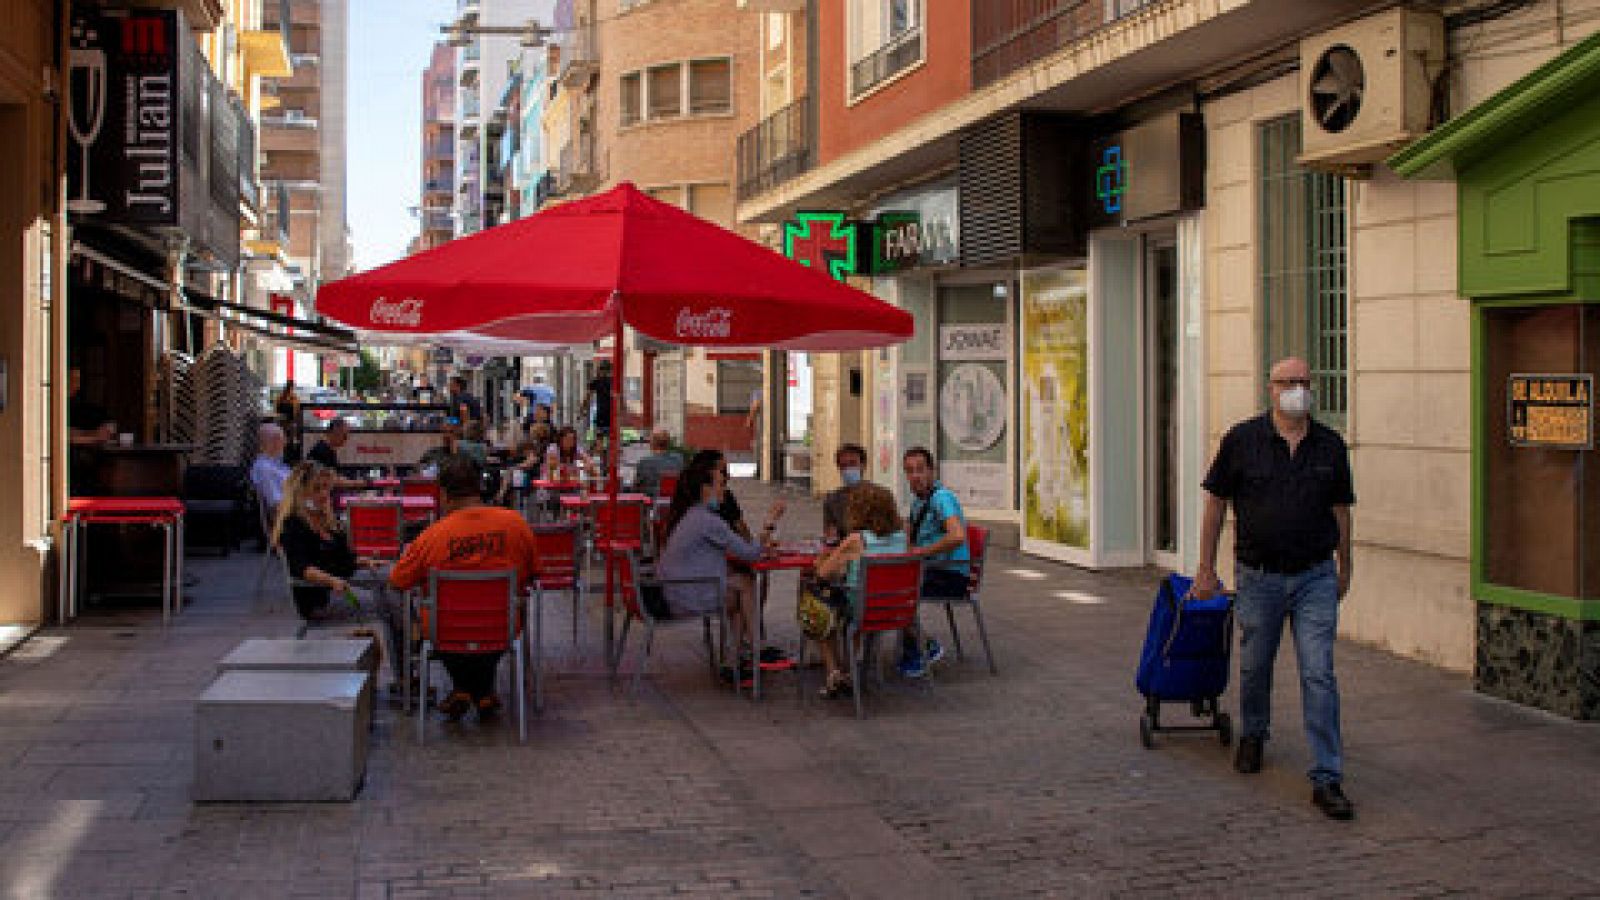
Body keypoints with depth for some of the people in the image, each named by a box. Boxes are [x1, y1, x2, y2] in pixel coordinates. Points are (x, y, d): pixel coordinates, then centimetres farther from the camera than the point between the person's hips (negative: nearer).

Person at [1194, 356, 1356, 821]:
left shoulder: (1330, 445, 2)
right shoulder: (1242, 439, -4)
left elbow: (1340, 509, 13)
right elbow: (1216, 502, 2)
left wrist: (1344, 568, 19)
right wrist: (1206, 568, 1)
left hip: (1315, 577, 0)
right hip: (1259, 577, 0)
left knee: (1319, 674, -6)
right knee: (1254, 666, 15)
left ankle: (1327, 779, -3)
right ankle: (1253, 735, 44)